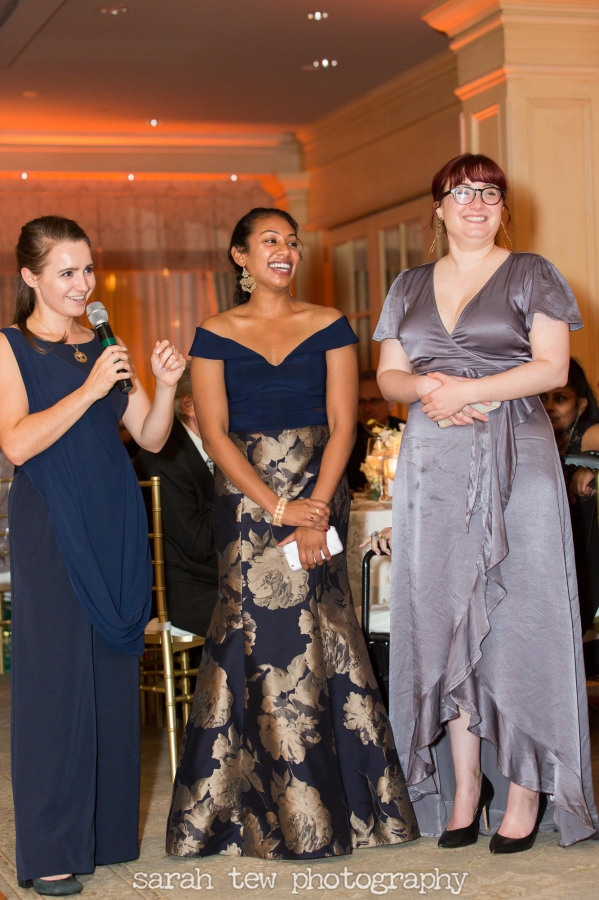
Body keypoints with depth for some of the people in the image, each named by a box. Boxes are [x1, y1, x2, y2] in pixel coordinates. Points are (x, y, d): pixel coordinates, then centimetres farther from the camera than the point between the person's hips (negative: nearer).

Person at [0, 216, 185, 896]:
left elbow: (151, 439, 11)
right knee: (56, 678, -4)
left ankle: (107, 832, 20)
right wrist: (89, 389, -21)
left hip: (115, 526, 5)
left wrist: (165, 386, -7)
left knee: (115, 675, 8)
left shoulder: (107, 348, 13)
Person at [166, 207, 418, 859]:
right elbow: (215, 433, -2)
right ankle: (266, 809, 8)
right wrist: (277, 508, -13)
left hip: (318, 497, 1)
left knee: (317, 640, -4)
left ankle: (331, 800, 8)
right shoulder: (215, 335, 5)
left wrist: (316, 509, -12)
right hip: (246, 502, 0)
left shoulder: (330, 327, 7)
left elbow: (342, 424, 1)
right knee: (257, 639, -4)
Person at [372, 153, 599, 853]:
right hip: (432, 466, 4)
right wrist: (427, 387, -8)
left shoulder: (531, 275, 5)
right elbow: (388, 374, 14)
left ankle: (526, 786, 1)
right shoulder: (410, 287, 17)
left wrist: (467, 390, -13)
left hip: (514, 459, -3)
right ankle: (464, 780, 9)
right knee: (443, 611, 1)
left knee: (516, 610, -5)